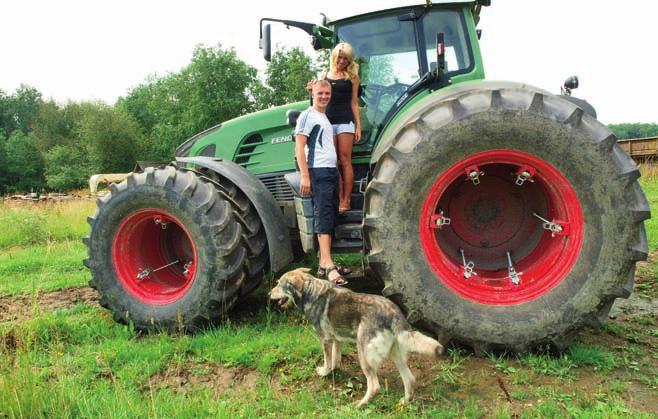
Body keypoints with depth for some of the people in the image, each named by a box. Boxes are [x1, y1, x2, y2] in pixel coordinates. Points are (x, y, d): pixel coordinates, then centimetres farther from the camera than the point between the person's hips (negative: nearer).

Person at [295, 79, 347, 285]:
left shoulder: (326, 118, 23)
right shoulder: (307, 115, -2)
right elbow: (299, 147, -11)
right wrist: (304, 176, -19)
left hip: (332, 171, 9)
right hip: (318, 172, -9)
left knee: (330, 218, 7)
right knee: (323, 216, -13)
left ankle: (324, 264, 11)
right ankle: (328, 266, -15)